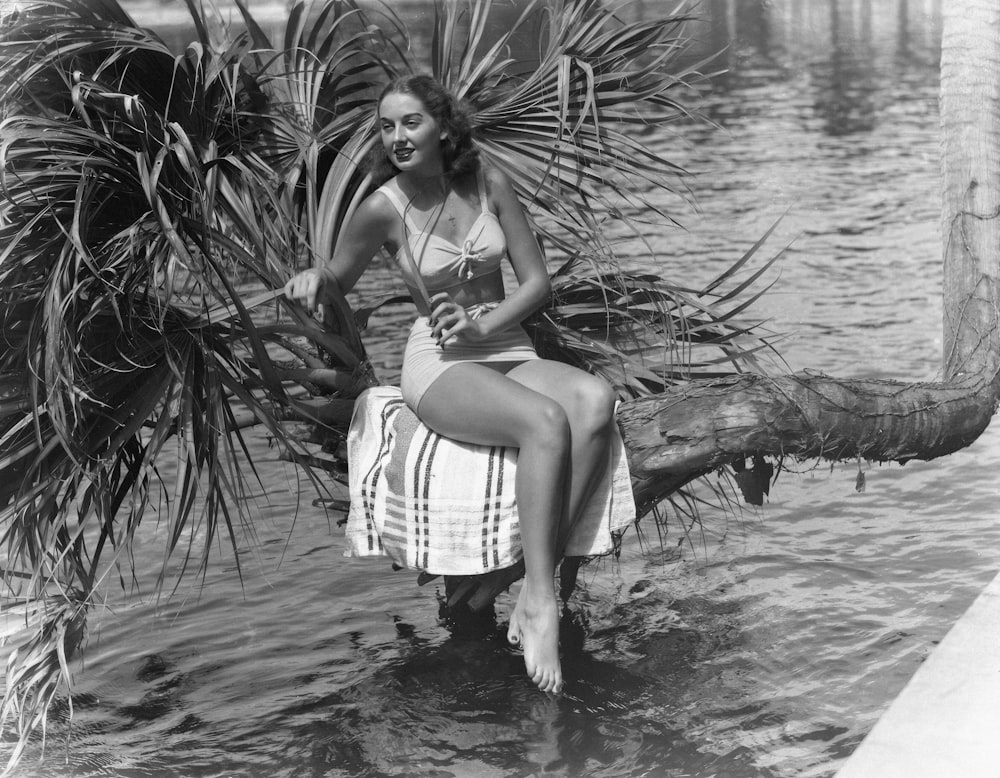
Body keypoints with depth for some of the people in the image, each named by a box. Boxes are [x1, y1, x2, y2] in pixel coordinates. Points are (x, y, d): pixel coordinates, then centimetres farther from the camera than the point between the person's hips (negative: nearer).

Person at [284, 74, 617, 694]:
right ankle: (543, 608, -34)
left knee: (596, 400, -31)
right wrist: (312, 279, -12)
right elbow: (341, 276, 12)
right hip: (440, 365, -4)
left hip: (511, 349, 4)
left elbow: (538, 279, 4)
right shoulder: (384, 210, -5)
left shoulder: (487, 182, 1)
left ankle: (535, 586, -32)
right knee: (546, 422, -35)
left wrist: (483, 324, -12)